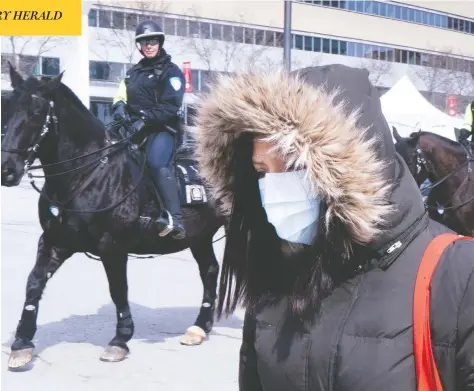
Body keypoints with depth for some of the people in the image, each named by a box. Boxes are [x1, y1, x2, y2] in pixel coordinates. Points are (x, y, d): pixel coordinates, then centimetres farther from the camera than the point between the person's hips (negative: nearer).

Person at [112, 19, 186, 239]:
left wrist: (145, 120, -21)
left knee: (156, 164, -31)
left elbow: (170, 106, -9)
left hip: (161, 128, -7)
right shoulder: (133, 73, 23)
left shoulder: (170, 71, 2)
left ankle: (175, 220, -40)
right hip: (135, 128, 8)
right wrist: (120, 108, -7)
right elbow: (120, 97, 18)